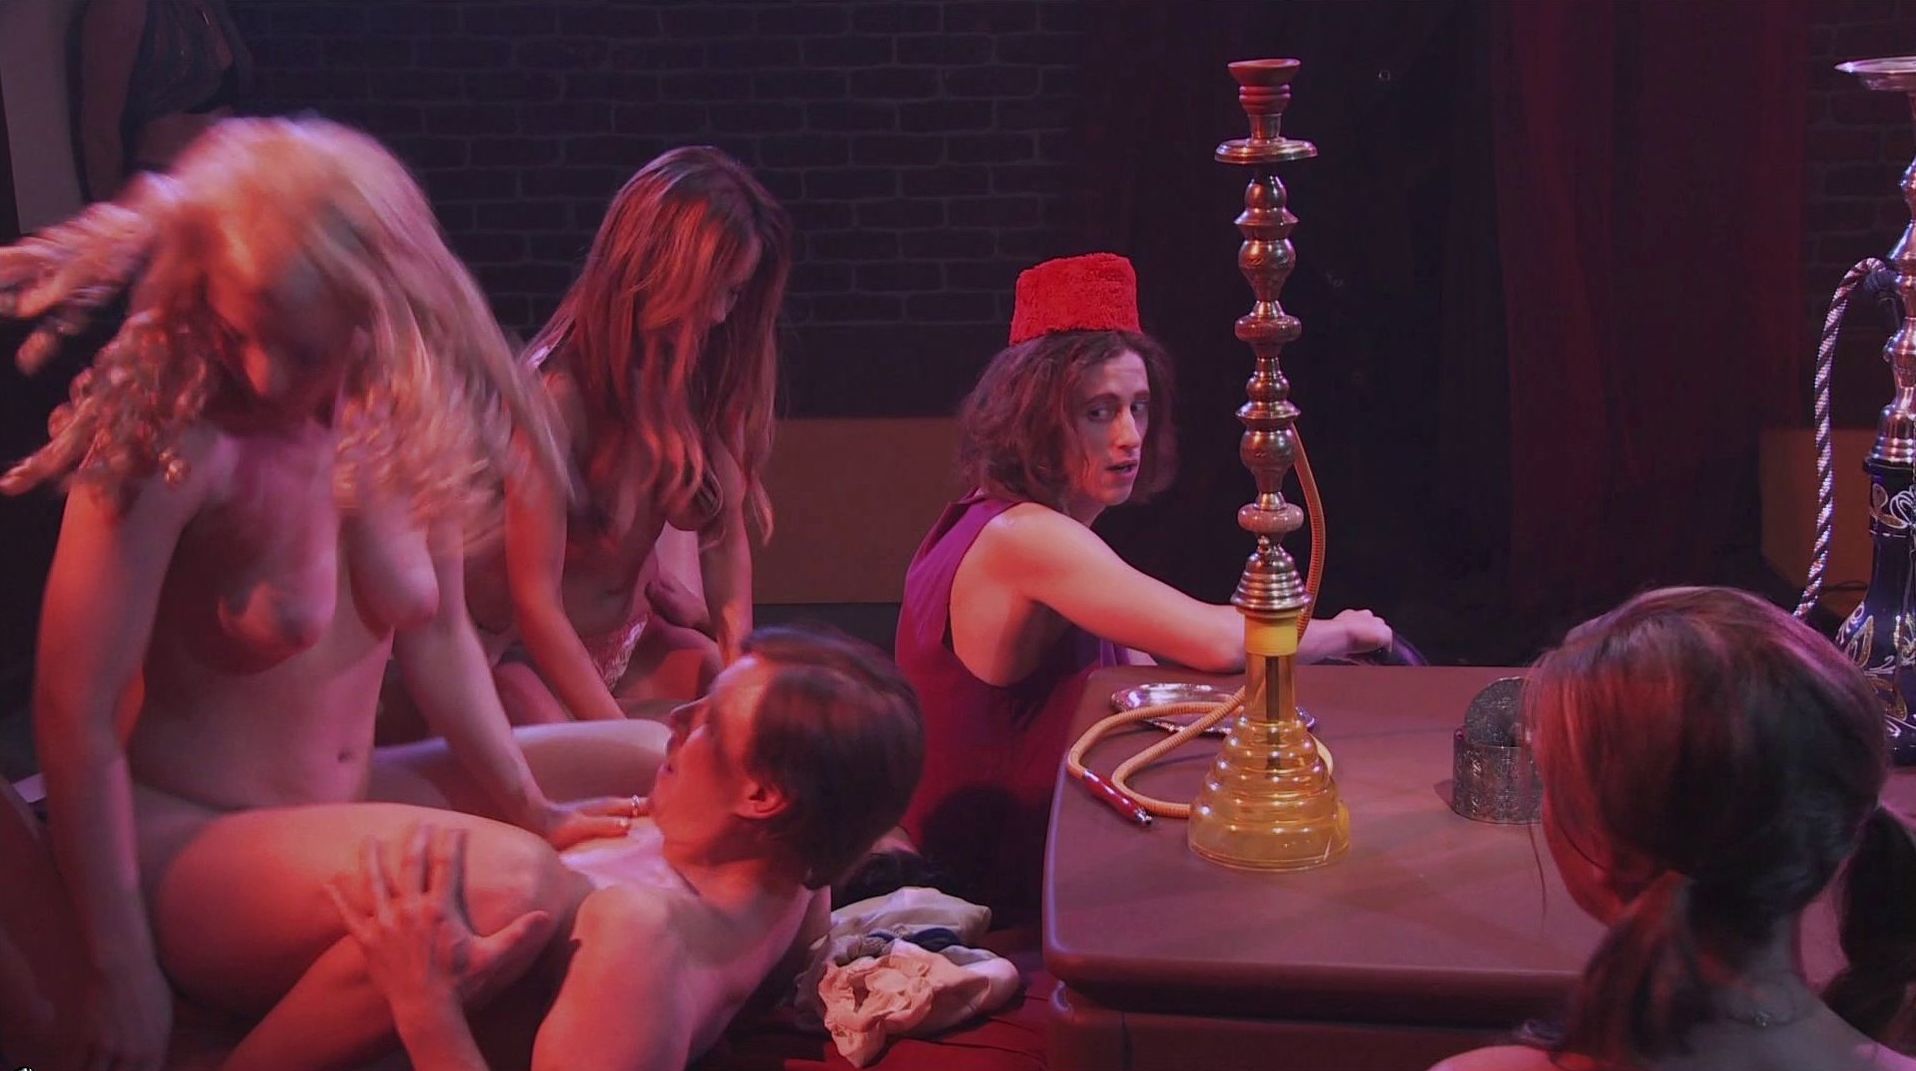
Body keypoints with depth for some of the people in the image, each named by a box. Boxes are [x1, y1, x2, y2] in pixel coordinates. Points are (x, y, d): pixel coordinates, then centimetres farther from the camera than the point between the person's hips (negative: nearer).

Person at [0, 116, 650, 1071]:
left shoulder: (407, 419, -4)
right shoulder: (169, 444, -22)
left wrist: (529, 806, -1)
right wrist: (119, 972, -18)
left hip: (346, 797, 7)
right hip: (184, 838, -7)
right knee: (509, 889, -32)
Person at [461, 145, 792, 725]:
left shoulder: (703, 376, -4)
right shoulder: (558, 392, -26)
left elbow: (726, 536, -3)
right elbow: (535, 602, -26)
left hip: (633, 633, 6)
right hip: (526, 652, -6)